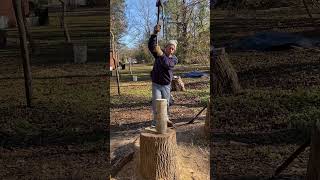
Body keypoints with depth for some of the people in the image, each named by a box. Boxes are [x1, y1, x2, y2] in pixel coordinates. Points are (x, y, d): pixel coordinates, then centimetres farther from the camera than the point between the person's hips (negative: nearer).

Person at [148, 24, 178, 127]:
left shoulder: (174, 59, -4)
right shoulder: (158, 53, 1)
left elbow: (167, 64, -25)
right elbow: (151, 45, -13)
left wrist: (161, 54, -37)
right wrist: (155, 33, -24)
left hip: (166, 85, 1)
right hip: (156, 84, -1)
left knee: (166, 104, 10)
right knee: (156, 103, -6)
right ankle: (156, 121, 4)